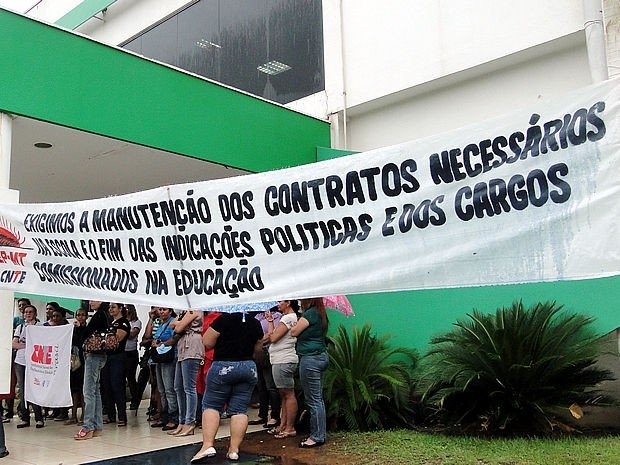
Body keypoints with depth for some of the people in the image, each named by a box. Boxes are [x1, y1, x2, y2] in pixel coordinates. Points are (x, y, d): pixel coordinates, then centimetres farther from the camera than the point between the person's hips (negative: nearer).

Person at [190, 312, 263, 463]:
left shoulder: (224, 319, -12)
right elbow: (258, 347, 16)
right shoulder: (256, 323, 5)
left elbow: (207, 343, -8)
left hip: (223, 367, -4)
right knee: (239, 410, 6)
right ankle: (234, 449, 4)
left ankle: (207, 445, -5)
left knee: (211, 405, 6)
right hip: (249, 367, 4)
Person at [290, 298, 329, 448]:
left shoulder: (310, 314, -15)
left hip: (310, 358, -10)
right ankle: (321, 434, 21)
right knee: (318, 398, 14)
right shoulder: (320, 314, 12)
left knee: (313, 399, -4)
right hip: (321, 356, 10)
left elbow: (294, 332, -9)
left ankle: (317, 437, 2)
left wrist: (298, 321, 7)